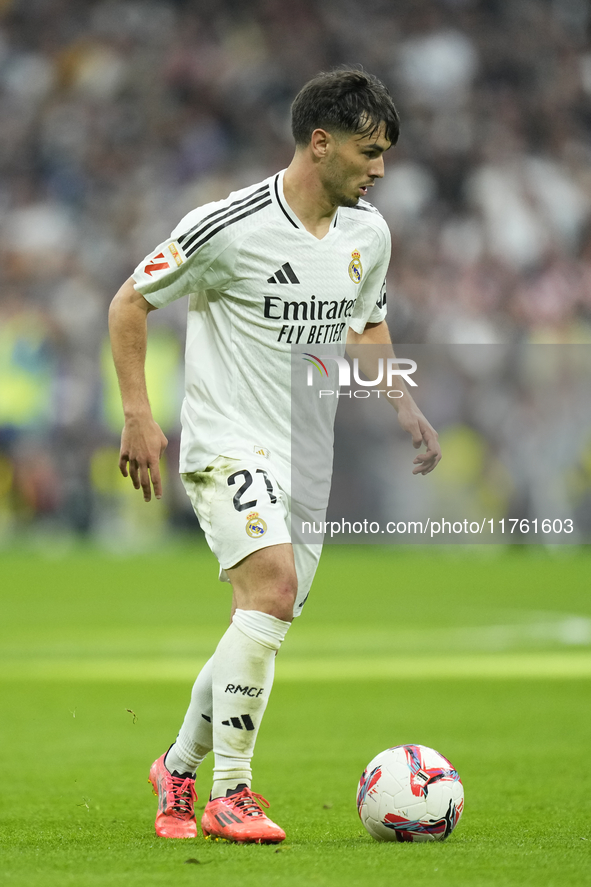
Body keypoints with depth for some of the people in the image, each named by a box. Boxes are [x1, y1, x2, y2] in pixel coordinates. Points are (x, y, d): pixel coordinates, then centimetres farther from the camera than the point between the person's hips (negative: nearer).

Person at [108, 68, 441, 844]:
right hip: (228, 443, -7)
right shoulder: (230, 226, -15)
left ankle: (180, 766, 31)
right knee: (274, 586, -25)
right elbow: (130, 303, -5)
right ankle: (229, 793, -17)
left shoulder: (369, 233, 6)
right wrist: (138, 414, -12)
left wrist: (403, 406, 8)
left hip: (313, 457, 7)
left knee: (263, 628, 8)